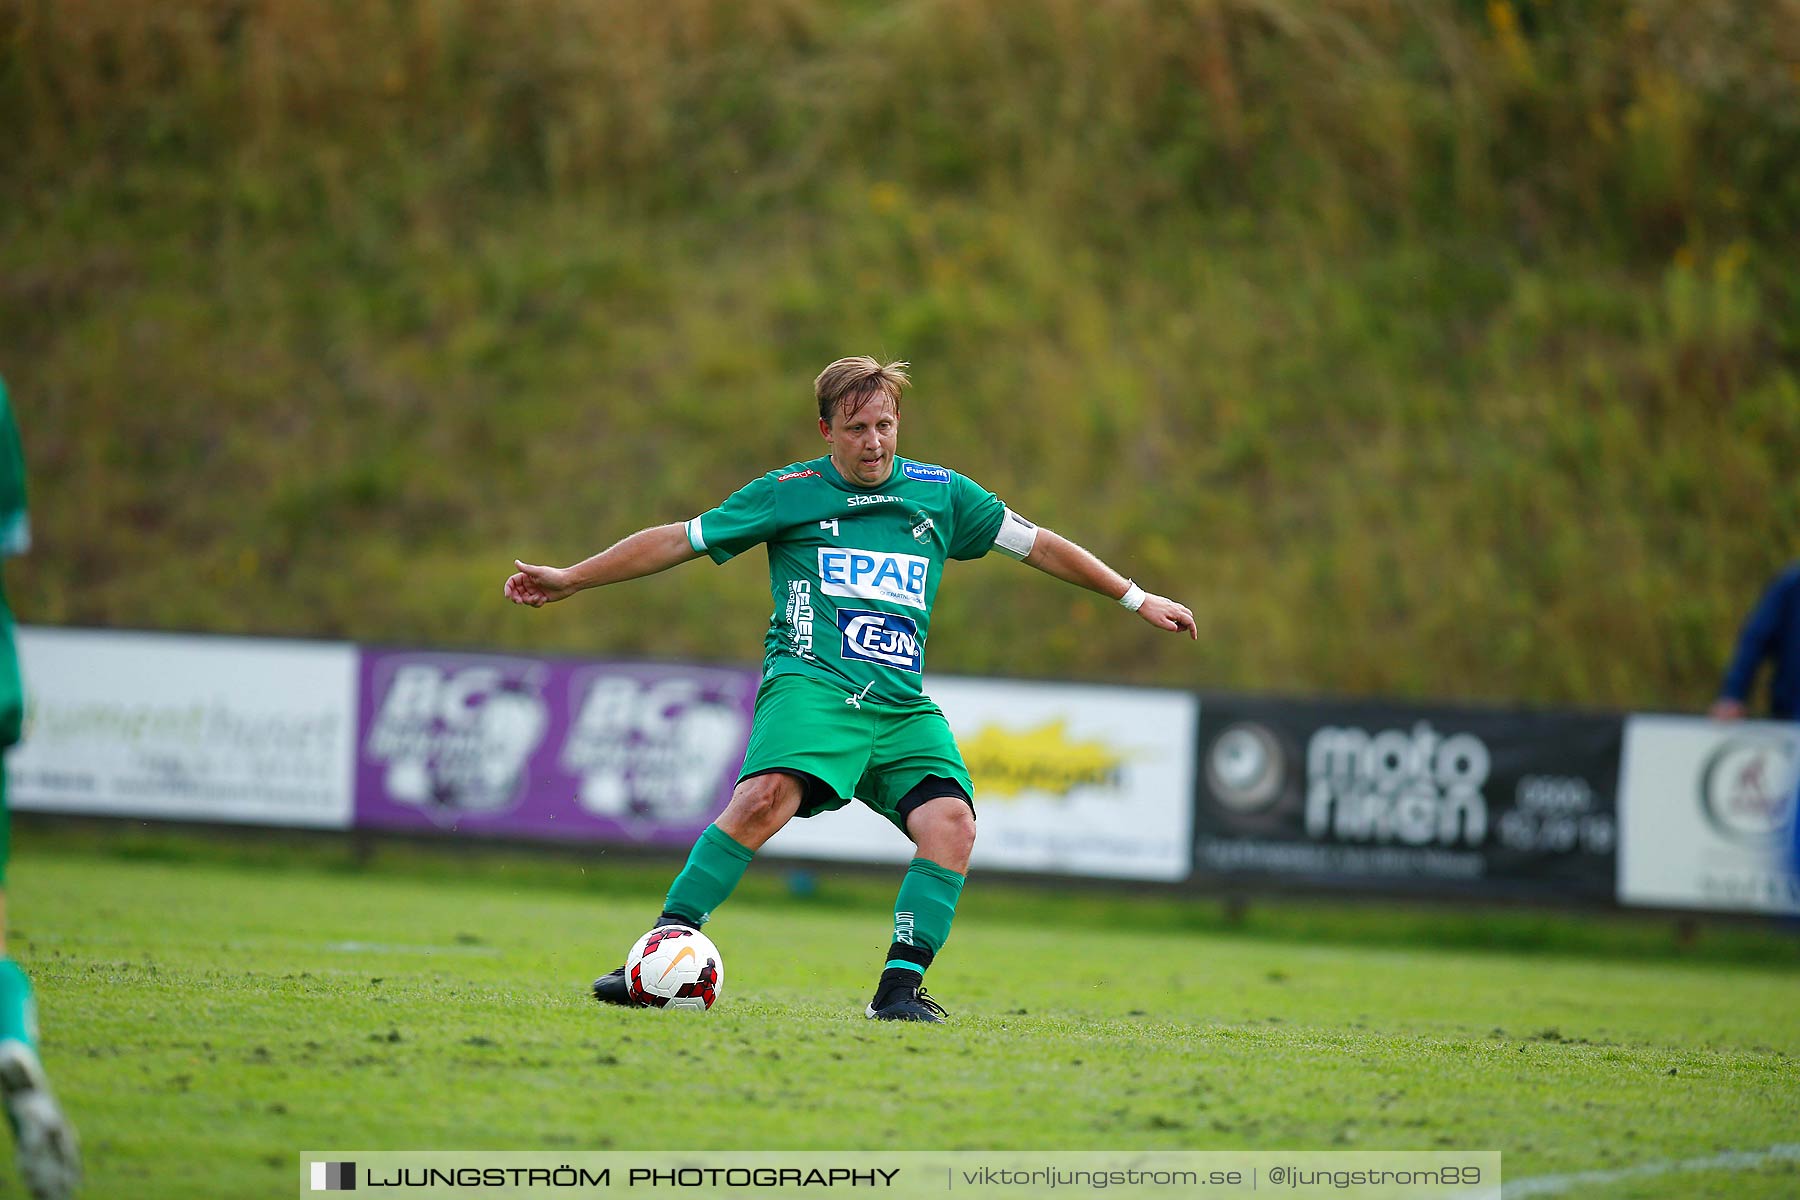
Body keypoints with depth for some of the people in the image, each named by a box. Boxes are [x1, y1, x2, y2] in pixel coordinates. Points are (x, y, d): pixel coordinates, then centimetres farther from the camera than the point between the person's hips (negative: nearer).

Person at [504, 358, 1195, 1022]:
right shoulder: (789, 493, 9)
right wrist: (569, 579, 14)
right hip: (812, 682, -4)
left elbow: (1037, 545, 24)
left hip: (902, 706, 4)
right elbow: (679, 541, 13)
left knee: (951, 823, -21)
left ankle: (900, 988, -14)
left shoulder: (939, 492, 16)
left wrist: (1136, 598, 23)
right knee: (766, 797, -32)